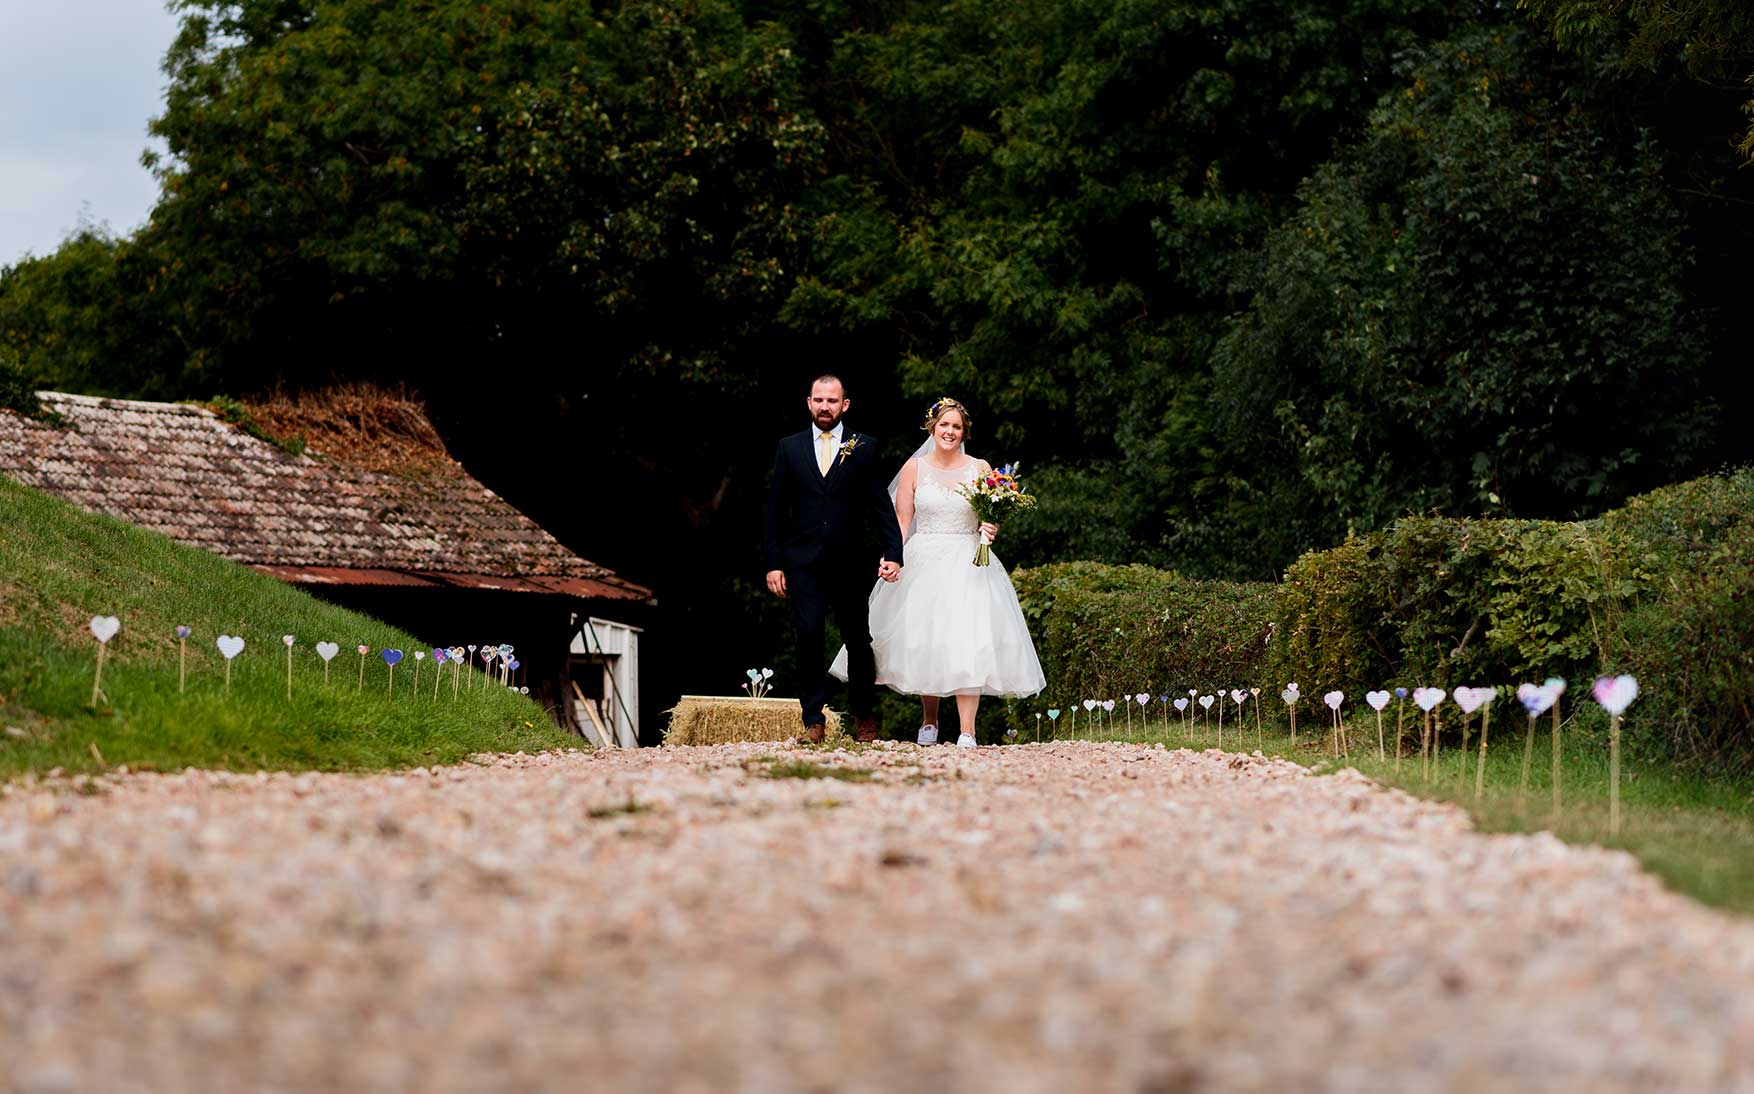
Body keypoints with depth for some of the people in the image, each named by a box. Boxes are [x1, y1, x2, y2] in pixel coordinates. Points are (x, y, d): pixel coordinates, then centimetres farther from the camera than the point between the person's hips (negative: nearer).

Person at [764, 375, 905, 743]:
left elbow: (880, 504, 2)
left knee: (859, 639, 6)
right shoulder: (789, 447, 8)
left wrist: (893, 552, -9)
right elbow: (776, 509, 8)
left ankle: (864, 715, 24)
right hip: (804, 561, 0)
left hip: (850, 562, 0)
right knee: (808, 636, -8)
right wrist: (774, 563, 2)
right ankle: (813, 720, -1)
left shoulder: (864, 448, 5)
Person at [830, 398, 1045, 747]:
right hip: (923, 561, 1)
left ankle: (967, 731, -16)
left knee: (967, 641, -12)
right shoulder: (915, 468, 5)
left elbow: (991, 518, 10)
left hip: (967, 564, -1)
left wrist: (991, 529, -13)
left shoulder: (979, 469, 6)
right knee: (922, 640, 1)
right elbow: (901, 521, 2)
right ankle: (929, 721, 20)